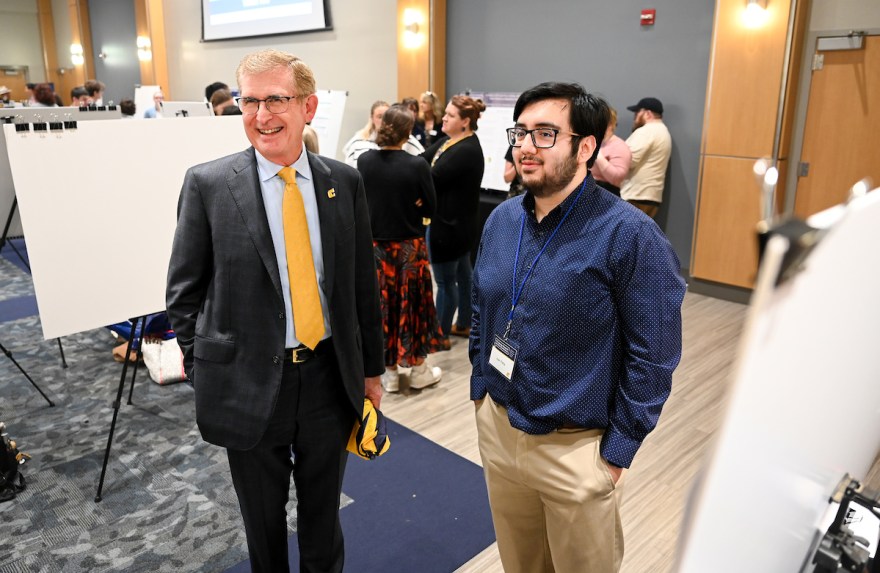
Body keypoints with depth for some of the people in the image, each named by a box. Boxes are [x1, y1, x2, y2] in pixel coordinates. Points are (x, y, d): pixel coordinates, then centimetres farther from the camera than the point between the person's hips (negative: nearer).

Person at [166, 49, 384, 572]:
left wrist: (372, 369, 8)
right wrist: (205, 372, -1)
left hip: (331, 377, 2)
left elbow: (364, 283, 4)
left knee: (324, 511, 20)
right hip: (249, 382, -1)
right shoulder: (208, 184, -9)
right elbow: (184, 292, -1)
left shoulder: (345, 182, -2)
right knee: (263, 519, 19)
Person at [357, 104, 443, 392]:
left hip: (375, 246, 3)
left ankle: (388, 372, 23)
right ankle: (418, 370, 24)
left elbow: (363, 199, 7)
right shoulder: (417, 165, -16)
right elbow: (429, 207, -7)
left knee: (382, 305, 13)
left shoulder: (364, 161, -7)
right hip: (409, 247, -2)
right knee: (412, 305, 11)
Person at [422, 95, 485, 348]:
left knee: (445, 281, 2)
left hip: (451, 225, -10)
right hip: (456, 222, 10)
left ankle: (442, 334, 15)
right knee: (463, 273, 20)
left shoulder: (467, 150, -23)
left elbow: (432, 179, -25)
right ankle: (464, 324, 35)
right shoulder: (450, 140, 7)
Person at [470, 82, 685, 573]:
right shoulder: (501, 219, 1)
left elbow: (654, 355, -16)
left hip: (574, 449, -5)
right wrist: (481, 389, 11)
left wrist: (619, 448, -12)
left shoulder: (629, 234, -19)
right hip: (496, 428, 6)